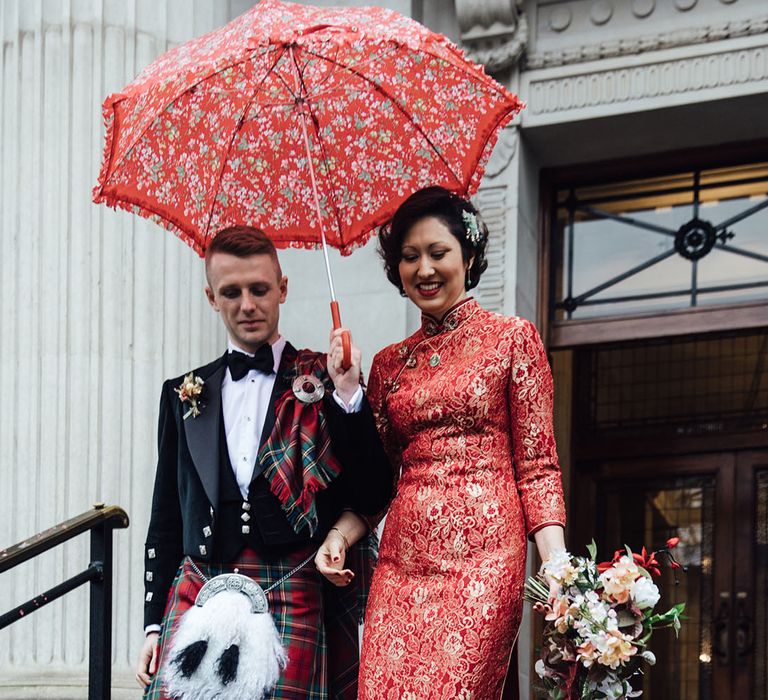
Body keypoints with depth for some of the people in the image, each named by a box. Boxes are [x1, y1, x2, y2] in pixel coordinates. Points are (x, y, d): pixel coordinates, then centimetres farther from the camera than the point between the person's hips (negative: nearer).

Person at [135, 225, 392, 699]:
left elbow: (372, 496, 1)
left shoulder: (324, 379, 7)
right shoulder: (186, 395, 15)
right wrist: (154, 624, 11)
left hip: (294, 598, -2)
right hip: (200, 586, 2)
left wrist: (346, 394, -10)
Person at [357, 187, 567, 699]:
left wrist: (556, 566, -10)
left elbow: (537, 465, 1)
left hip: (482, 556, -4)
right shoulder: (389, 364, 17)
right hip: (402, 563, 4)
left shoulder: (512, 339, 5)